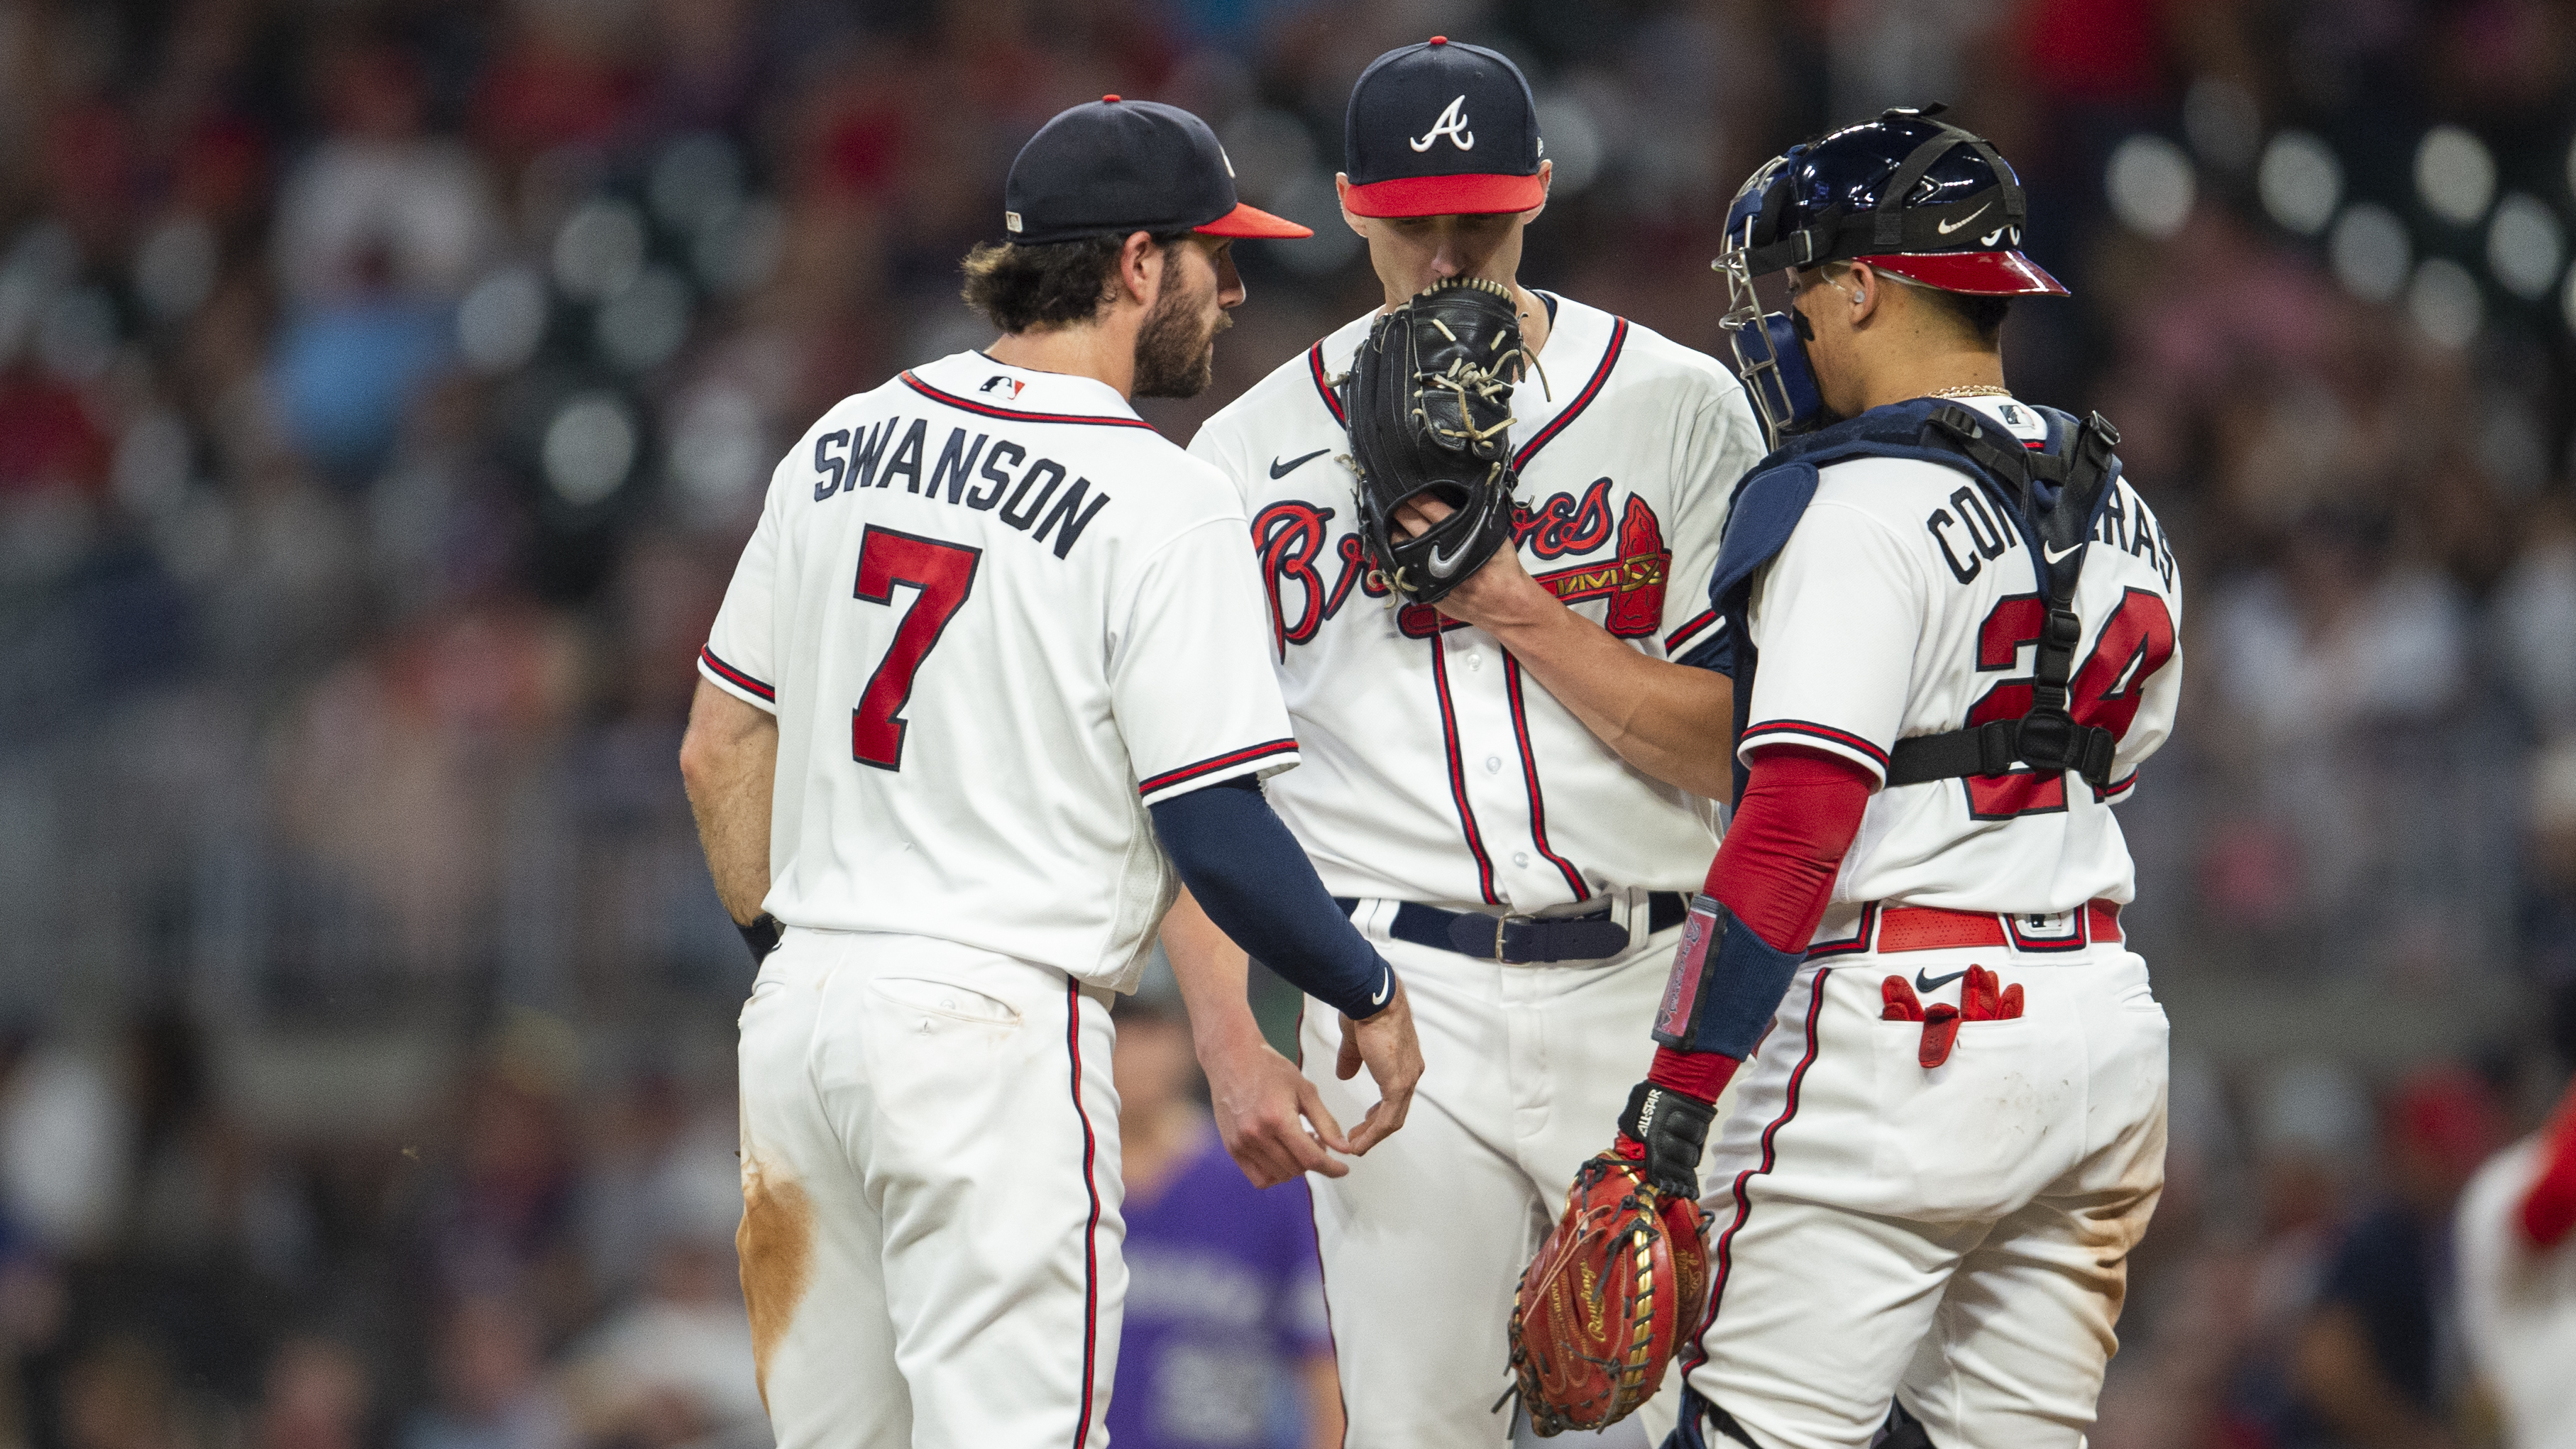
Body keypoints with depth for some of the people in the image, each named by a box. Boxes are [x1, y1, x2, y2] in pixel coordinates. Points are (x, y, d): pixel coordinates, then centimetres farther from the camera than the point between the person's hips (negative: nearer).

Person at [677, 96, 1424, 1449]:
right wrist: (1370, 995, 2)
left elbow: (718, 752, 15)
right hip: (994, 1027, -7)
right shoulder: (1159, 500, -10)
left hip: (799, 1016, 7)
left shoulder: (843, 441, 10)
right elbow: (1215, 833, -13)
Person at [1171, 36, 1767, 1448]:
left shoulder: (1680, 408, 4)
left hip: (1646, 996, 0)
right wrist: (1228, 1040, -8)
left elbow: (1729, 749, -1)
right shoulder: (1257, 451, 5)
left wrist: (1511, 608, -11)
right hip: (1403, 999, 0)